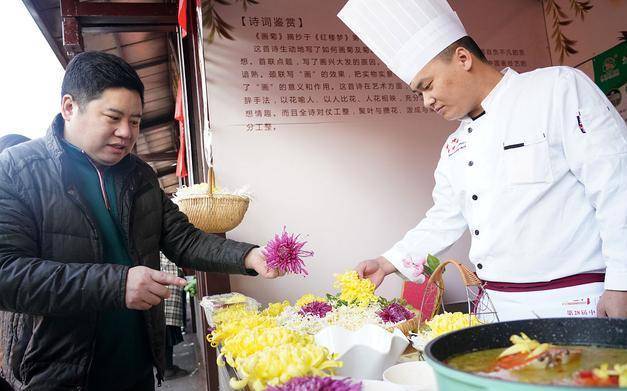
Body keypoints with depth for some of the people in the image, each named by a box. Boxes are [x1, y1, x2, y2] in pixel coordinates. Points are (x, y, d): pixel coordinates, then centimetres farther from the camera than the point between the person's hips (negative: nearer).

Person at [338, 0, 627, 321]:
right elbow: (444, 219, 20)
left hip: (574, 303, -6)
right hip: (496, 306, 6)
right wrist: (388, 264, 13)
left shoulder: (558, 89, -8)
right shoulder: (455, 147, 13)